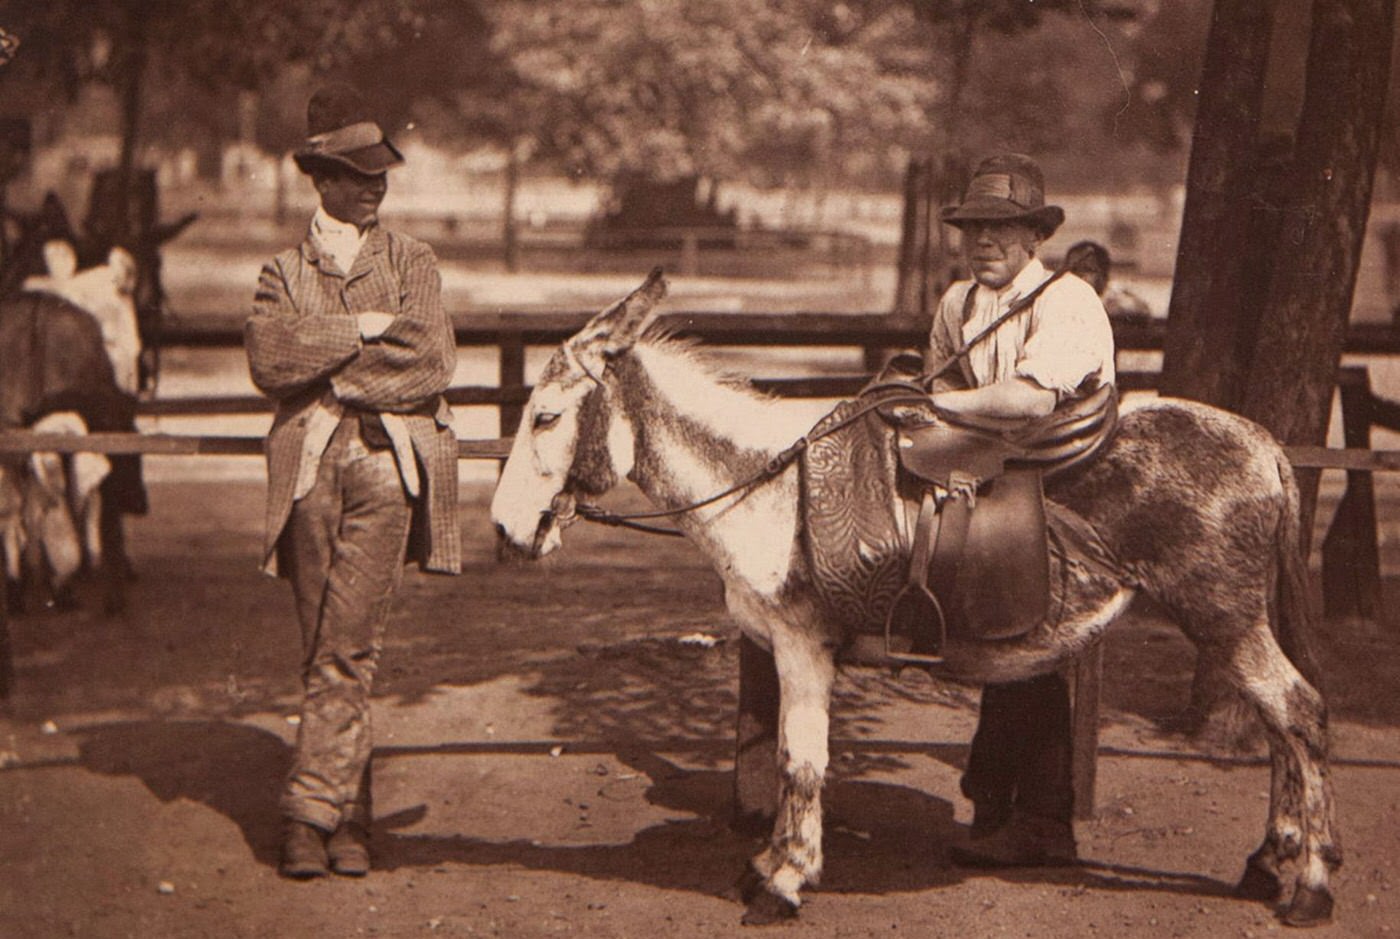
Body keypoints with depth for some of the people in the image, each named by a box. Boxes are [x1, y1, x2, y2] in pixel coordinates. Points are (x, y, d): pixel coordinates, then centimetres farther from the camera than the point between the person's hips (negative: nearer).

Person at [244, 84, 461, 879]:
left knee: (347, 648, -11)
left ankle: (311, 813, -7)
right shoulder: (284, 271, 14)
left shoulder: (414, 263, 12)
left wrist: (329, 373, -5)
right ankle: (349, 817, 10)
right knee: (325, 651, 3)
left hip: (388, 463, -2)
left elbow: (430, 361, -4)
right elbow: (269, 357, -5)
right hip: (309, 466, 2)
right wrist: (363, 328, -8)